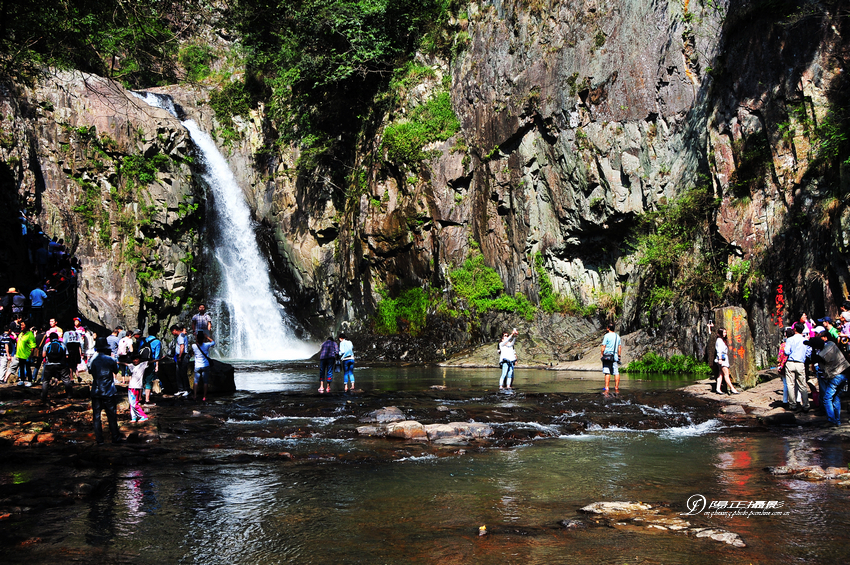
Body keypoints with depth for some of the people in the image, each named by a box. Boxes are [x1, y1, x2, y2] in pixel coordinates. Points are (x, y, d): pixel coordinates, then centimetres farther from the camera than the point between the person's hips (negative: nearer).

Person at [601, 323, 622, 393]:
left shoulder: (607, 335, -7)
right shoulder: (617, 336, 10)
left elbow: (603, 347, -9)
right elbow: (620, 347, 14)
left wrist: (602, 354, 1)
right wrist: (619, 356, 19)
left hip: (607, 356, -5)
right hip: (615, 357, 5)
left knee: (607, 373, -4)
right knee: (616, 373, 5)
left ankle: (606, 388, -7)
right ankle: (616, 388, 6)